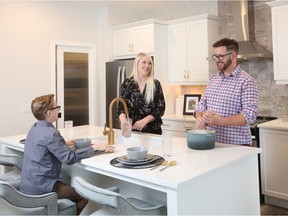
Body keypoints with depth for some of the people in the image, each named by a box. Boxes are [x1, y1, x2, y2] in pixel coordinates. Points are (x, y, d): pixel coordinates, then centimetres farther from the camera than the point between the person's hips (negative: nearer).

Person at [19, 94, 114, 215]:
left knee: (71, 187, 23)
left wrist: (63, 143, 14)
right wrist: (95, 147, -18)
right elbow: (69, 158, -25)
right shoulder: (50, 133, -22)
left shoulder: (35, 128, 6)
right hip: (39, 189, -9)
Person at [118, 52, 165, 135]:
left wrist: (145, 120, -19)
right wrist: (123, 119, -28)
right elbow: (121, 106, -6)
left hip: (153, 131, 0)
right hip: (132, 130, 0)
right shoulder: (127, 83, -2)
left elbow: (161, 108, -4)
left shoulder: (156, 84, -3)